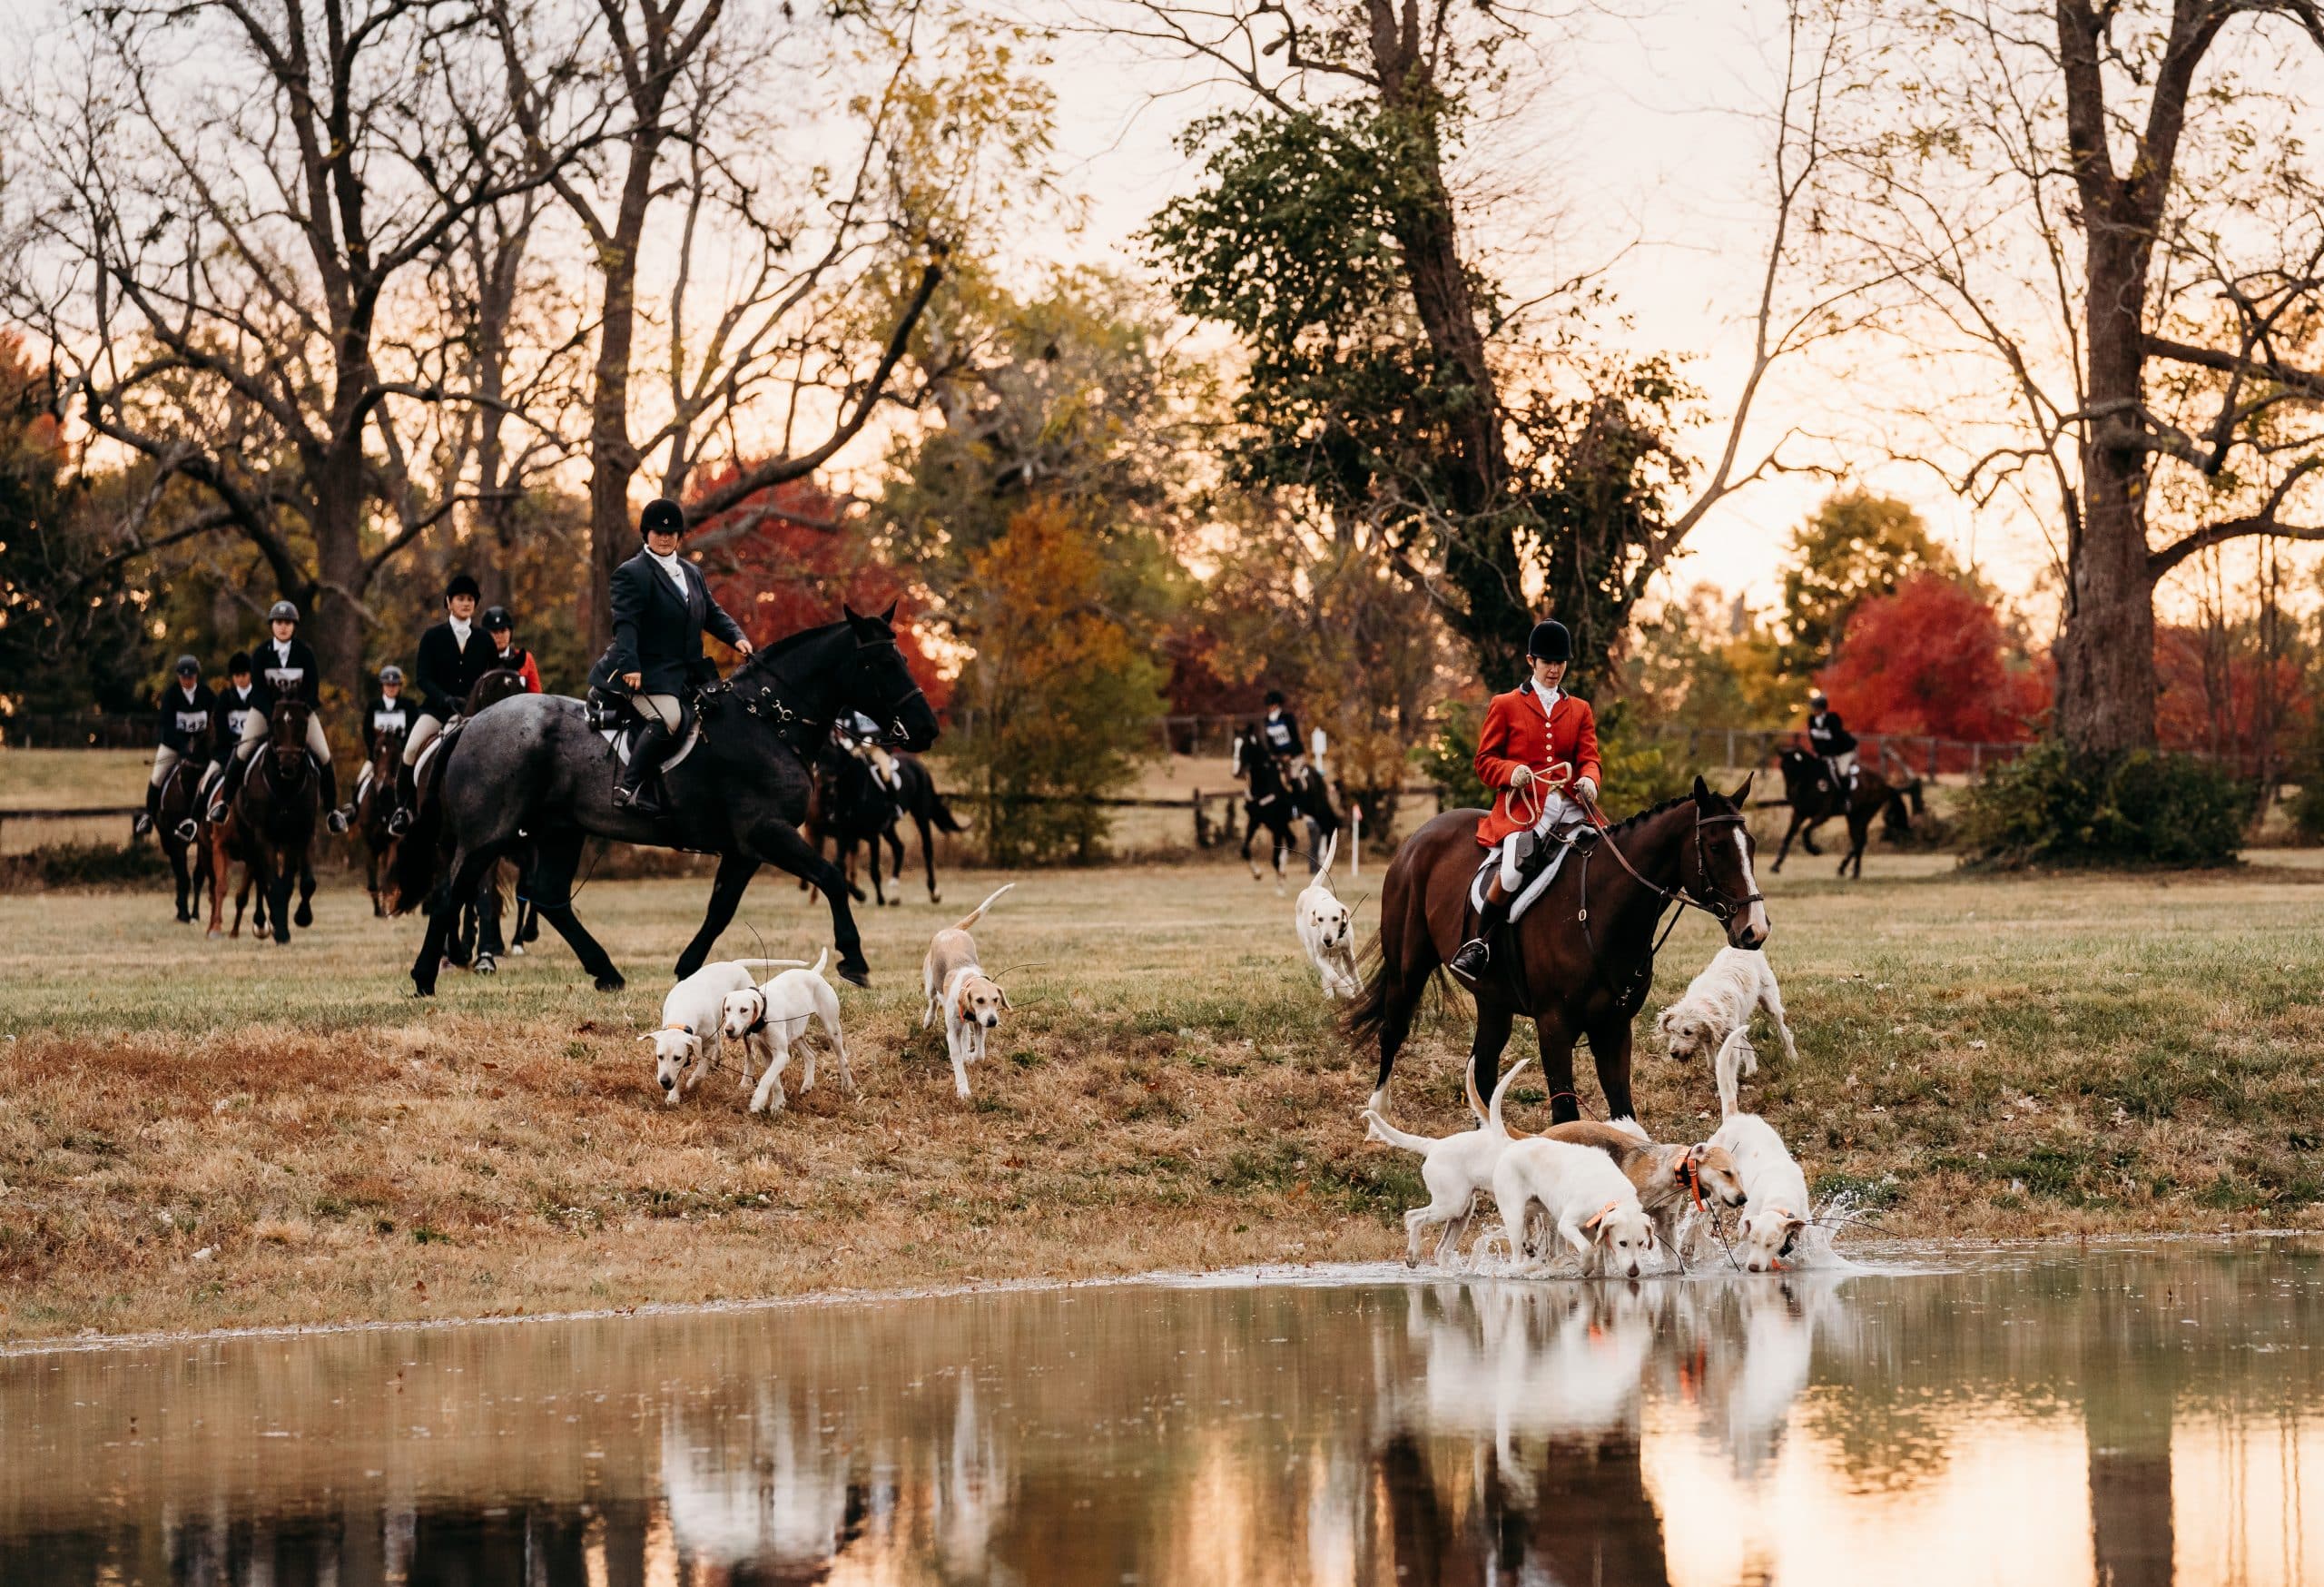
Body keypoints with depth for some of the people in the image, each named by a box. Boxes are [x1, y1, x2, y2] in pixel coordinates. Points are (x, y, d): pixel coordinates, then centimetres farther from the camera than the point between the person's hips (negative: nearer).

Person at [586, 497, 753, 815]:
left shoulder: (692, 573, 19)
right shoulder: (632, 574, -6)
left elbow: (712, 613, 23)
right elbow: (625, 623, -17)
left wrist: (736, 637, 3)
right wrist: (629, 666, -31)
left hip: (686, 673, 9)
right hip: (647, 674, -9)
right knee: (668, 719, -31)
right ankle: (627, 788, -27)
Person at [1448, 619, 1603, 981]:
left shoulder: (1580, 711, 20)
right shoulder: (1505, 706, 11)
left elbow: (1589, 758, 11)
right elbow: (1485, 761, 9)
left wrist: (1589, 779, -14)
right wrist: (1512, 771, -14)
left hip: (1568, 805, 4)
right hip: (1521, 804, -4)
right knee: (1515, 866, -33)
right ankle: (1479, 942, -17)